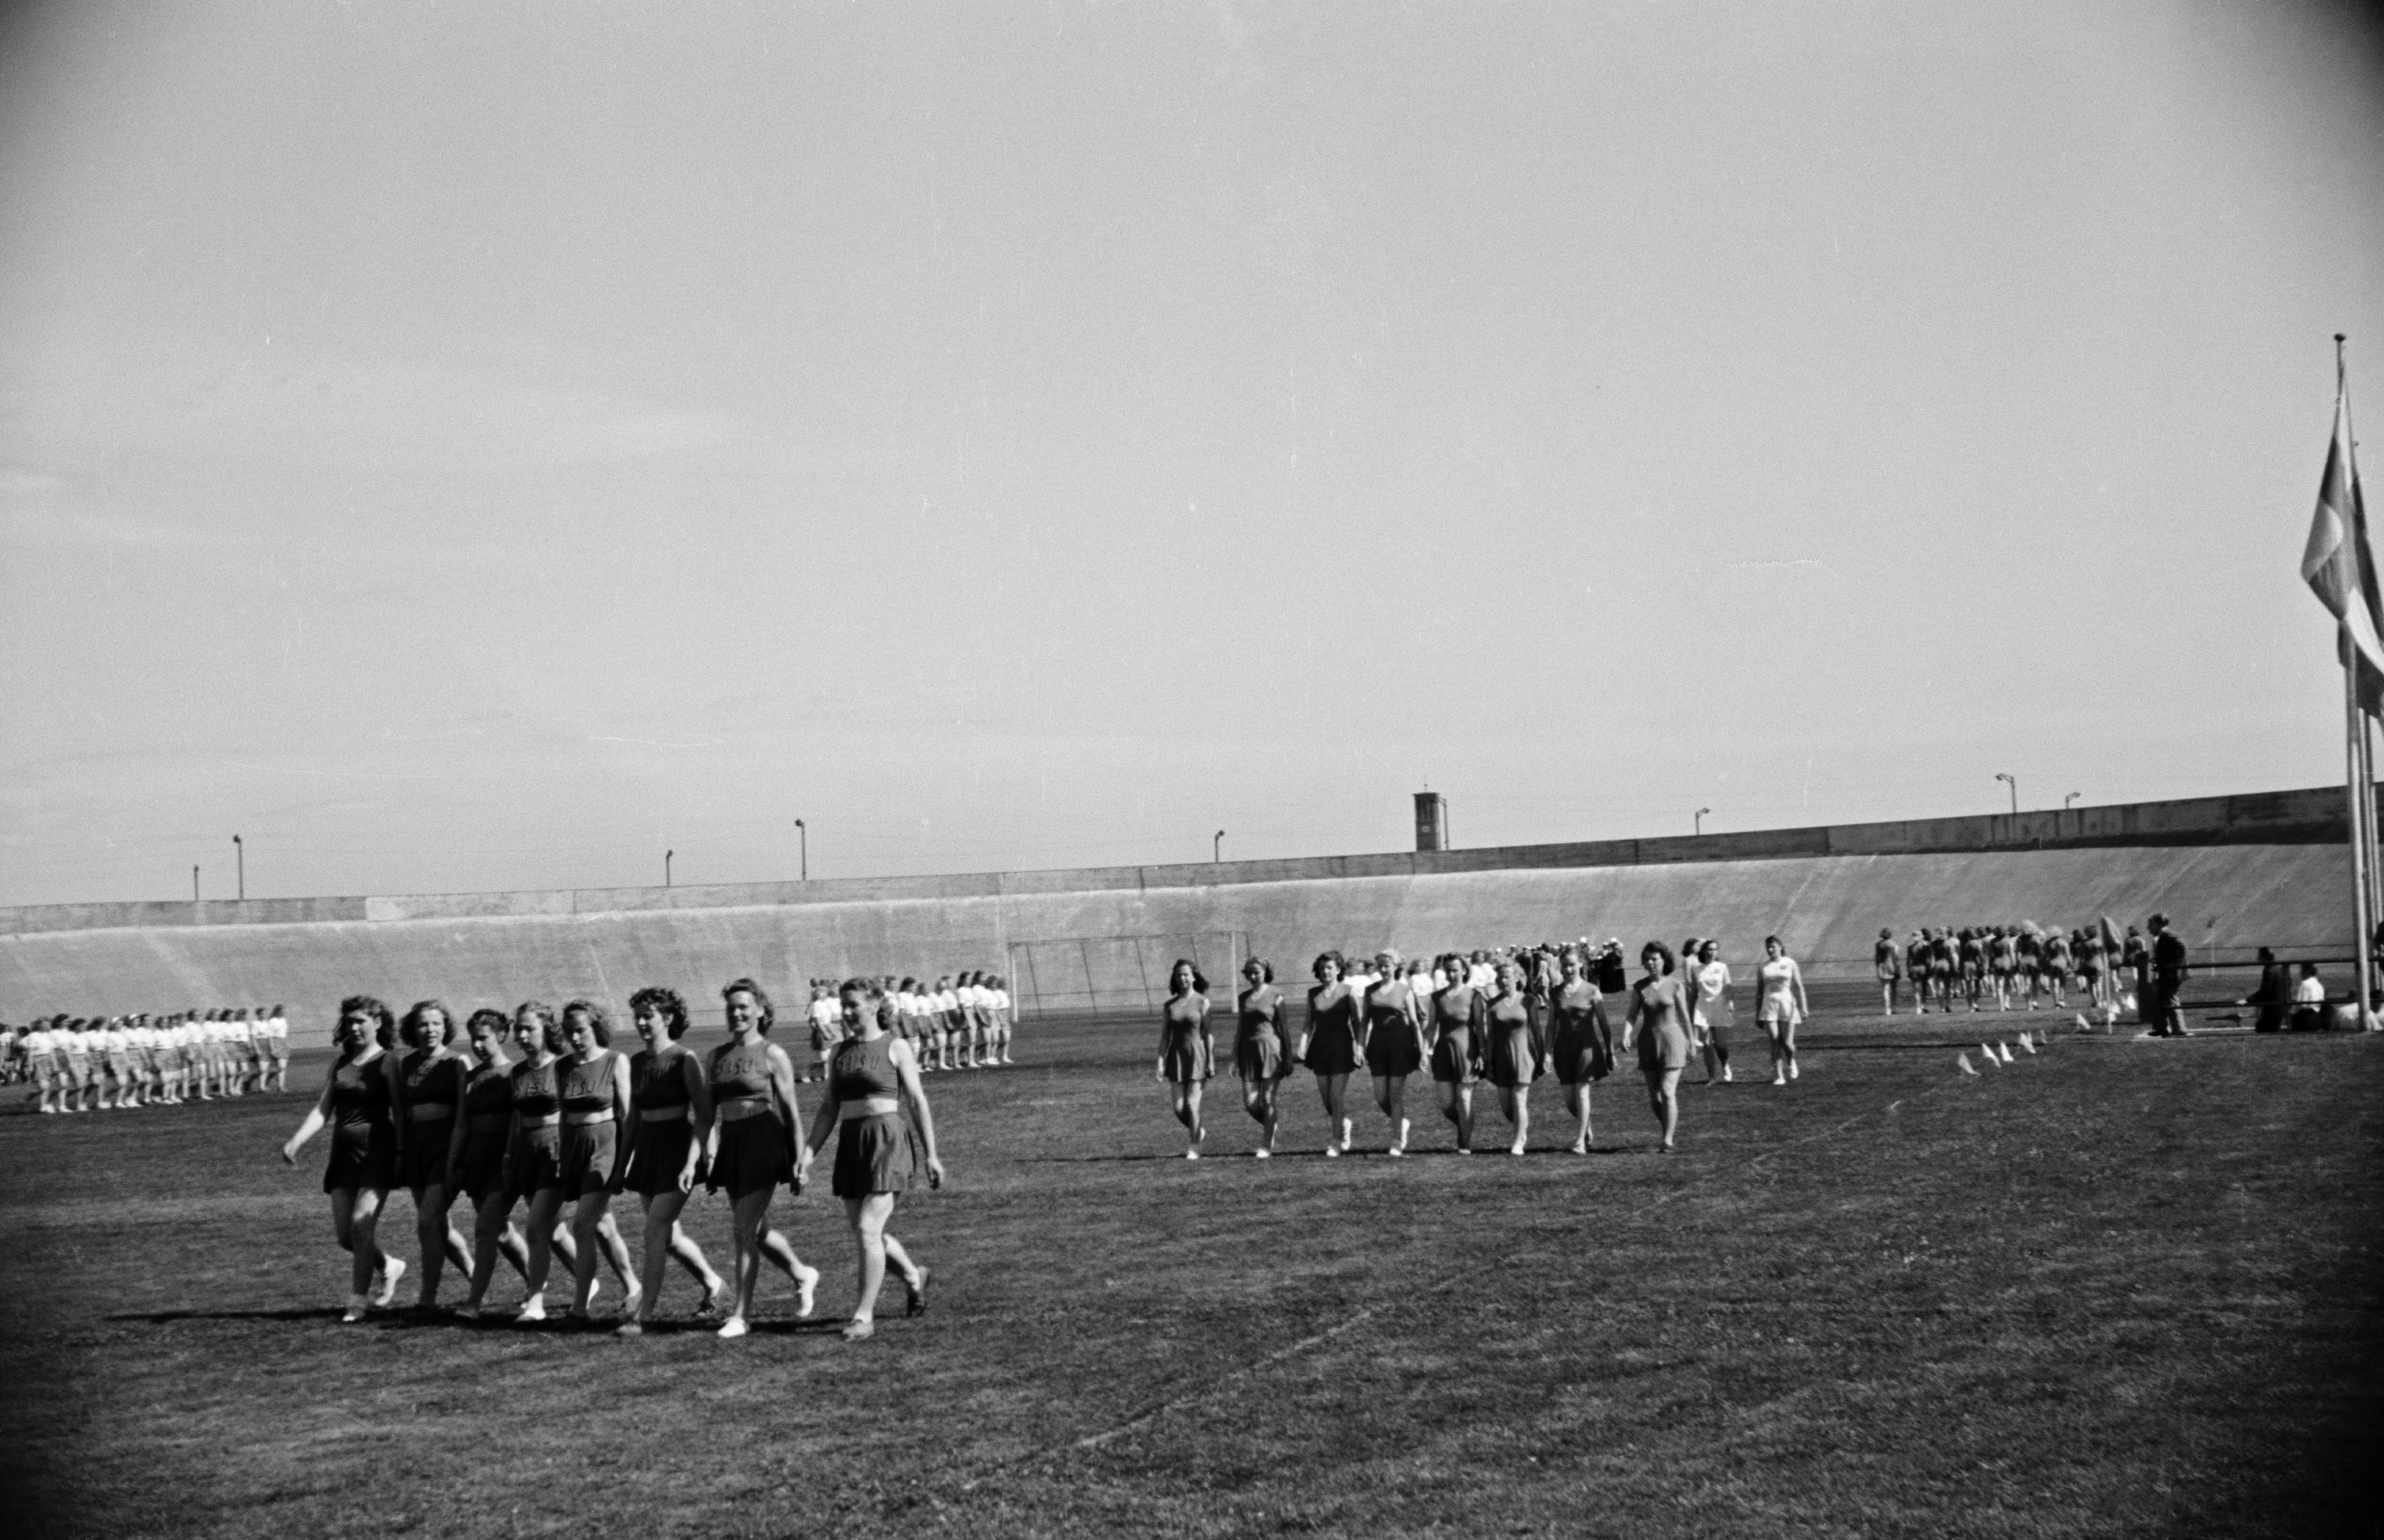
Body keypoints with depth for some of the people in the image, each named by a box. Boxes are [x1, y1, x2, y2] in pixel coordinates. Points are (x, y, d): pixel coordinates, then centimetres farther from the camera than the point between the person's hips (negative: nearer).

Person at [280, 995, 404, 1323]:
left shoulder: (386, 1063, -4)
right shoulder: (341, 1063, 13)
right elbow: (322, 1109, 6)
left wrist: (402, 1155, -14)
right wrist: (297, 1141, -8)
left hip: (377, 1151, -6)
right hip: (343, 1152, 6)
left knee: (361, 1227, -14)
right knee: (344, 1235, 5)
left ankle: (357, 1304, -6)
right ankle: (388, 1266, 31)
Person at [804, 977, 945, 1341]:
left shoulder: (896, 1048, -1)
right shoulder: (840, 1052, 13)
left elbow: (918, 1102, -1)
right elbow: (829, 1109, 13)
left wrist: (931, 1154, -4)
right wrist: (809, 1151, 1)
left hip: (887, 1142, -6)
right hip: (850, 1144, 6)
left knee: (868, 1230, -14)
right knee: (863, 1233, 9)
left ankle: (864, 1316, -8)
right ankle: (914, 1277, 36)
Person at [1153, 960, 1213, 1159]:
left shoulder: (1202, 1002, -1)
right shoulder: (1169, 1006, 7)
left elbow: (1208, 1033, -3)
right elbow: (1164, 1036, 6)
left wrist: (1211, 1061, -7)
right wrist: (1161, 1063, -1)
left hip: (1197, 1056, -3)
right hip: (1176, 1058, 3)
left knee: (1192, 1103, -7)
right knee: (1178, 1106, 0)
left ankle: (1194, 1147, 3)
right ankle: (1198, 1131, 28)